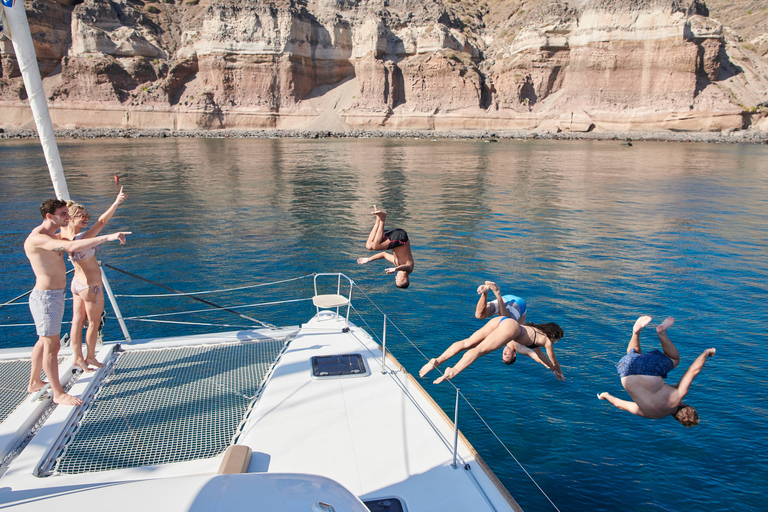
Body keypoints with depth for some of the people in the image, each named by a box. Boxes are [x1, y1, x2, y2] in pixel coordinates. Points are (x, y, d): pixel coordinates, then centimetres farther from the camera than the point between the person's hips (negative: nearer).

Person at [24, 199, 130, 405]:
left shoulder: (51, 237, 9)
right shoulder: (37, 238, -22)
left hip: (56, 295, 10)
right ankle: (58, 393, 11)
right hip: (45, 297, -10)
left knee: (44, 341, 22)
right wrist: (107, 237, -42)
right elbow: (72, 247, -38)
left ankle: (34, 382, 39)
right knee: (52, 346, 0)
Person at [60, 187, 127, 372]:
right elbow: (102, 221, -39)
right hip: (91, 286, -8)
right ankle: (90, 358, 25)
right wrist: (116, 203, -45)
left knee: (77, 321, 15)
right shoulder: (81, 239, -29)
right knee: (94, 322, 11)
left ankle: (78, 357, 27)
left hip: (77, 283, 8)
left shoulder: (65, 235, -5)